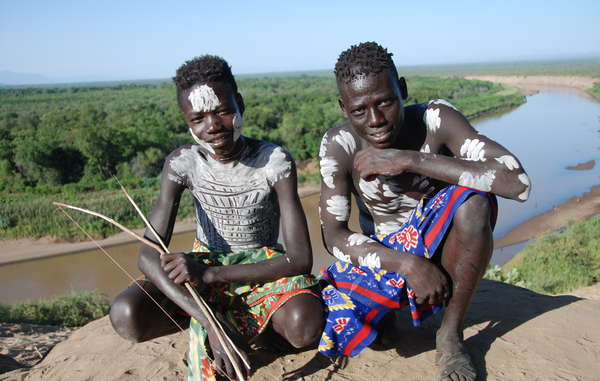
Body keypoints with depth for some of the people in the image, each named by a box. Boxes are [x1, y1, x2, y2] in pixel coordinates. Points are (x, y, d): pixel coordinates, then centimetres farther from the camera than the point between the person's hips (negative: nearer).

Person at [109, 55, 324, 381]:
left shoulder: (275, 162, -19)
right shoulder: (182, 163, -14)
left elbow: (301, 257, -23)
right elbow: (149, 254, -20)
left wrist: (210, 274, -31)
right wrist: (210, 323, -35)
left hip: (262, 267, -2)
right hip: (204, 265, 2)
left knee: (304, 325, -35)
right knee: (126, 316, -26)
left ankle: (233, 317, -4)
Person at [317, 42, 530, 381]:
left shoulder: (435, 120, -20)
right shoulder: (339, 145, -17)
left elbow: (517, 182, -32)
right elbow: (333, 235, -16)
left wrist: (410, 160, -35)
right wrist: (406, 265, -31)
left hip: (438, 248, -1)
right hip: (382, 256, 1)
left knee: (474, 199, -33)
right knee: (325, 334, -21)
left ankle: (451, 334, -13)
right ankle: (389, 305, 15)